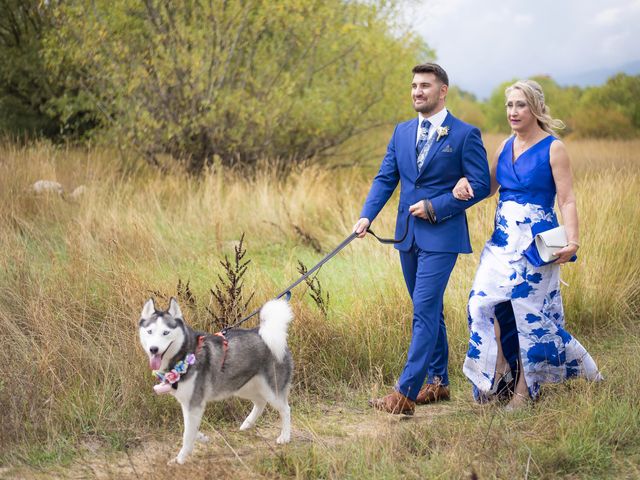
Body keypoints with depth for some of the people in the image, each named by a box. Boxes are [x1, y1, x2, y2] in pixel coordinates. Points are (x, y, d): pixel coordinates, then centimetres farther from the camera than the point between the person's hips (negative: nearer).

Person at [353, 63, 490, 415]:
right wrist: (367, 216, -8)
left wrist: (435, 207, -15)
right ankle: (438, 383, 25)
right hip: (408, 234, 7)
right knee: (428, 310, 14)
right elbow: (385, 178, 8)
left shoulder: (465, 135, -6)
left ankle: (405, 394, -14)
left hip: (442, 234, -6)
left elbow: (480, 185, -8)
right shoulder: (402, 132, 12)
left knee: (425, 311, -11)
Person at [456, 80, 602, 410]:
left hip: (535, 243, -6)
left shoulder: (553, 149, -7)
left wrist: (572, 241, -24)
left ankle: (524, 390, 12)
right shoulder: (506, 146, 11)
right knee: (483, 302, -6)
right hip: (502, 240, 6)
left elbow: (567, 201, -10)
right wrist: (466, 185, -9)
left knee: (531, 313, -1)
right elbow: (488, 187, 13)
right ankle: (499, 372, 9)